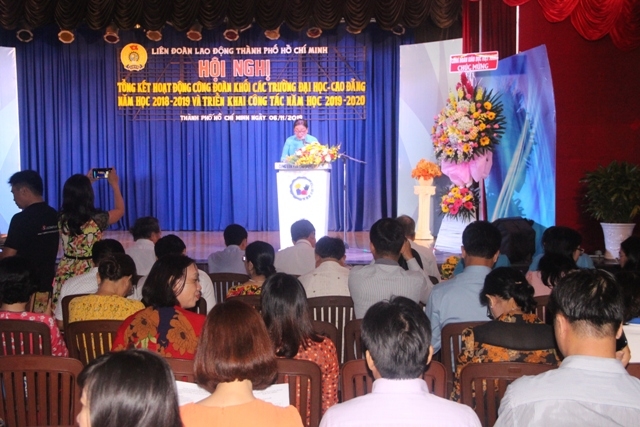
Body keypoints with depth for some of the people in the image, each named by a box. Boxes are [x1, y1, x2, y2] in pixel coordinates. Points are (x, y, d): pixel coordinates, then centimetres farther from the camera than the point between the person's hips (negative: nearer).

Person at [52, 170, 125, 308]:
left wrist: (86, 181, 30)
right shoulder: (96, 219, -14)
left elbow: (73, 199, 24)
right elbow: (120, 210, 6)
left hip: (65, 275, 5)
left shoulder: (62, 218, -1)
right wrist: (114, 185, 17)